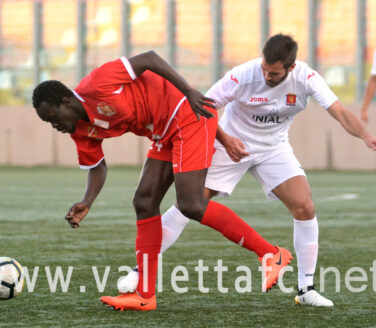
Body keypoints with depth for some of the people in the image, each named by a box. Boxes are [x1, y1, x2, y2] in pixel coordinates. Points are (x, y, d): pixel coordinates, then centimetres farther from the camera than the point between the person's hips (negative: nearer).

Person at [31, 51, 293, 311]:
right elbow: (97, 167, 16)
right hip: (166, 133, 10)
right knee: (144, 203, 4)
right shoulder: (81, 130, 6)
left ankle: (271, 254, -9)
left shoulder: (96, 86, -21)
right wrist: (87, 203, -3)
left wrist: (189, 91, -28)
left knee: (190, 205, -16)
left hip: (188, 115, -10)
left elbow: (149, 59, -21)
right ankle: (145, 295, 8)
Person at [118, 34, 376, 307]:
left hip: (274, 149, 2)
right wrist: (225, 139, -28)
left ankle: (306, 289, -3)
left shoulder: (306, 78, -20)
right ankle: (141, 271, -1)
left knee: (305, 208, -15)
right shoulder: (243, 75, -25)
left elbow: (339, 111, -29)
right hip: (232, 144, -2)